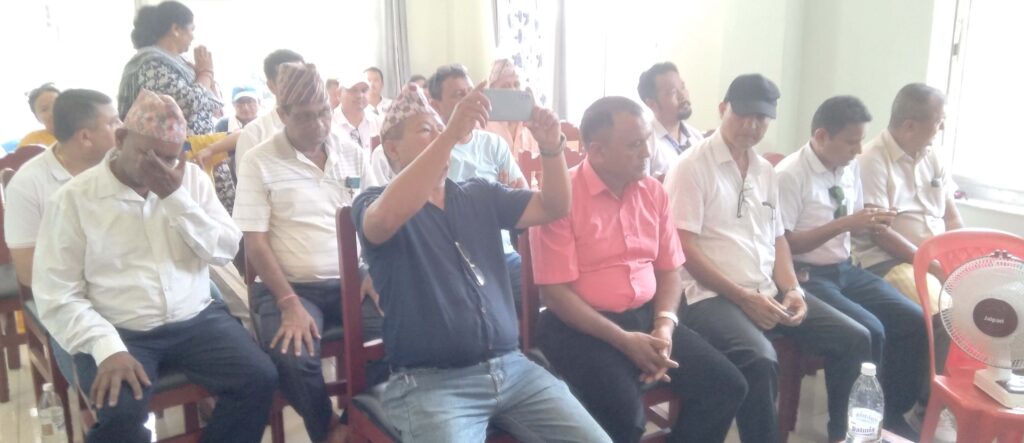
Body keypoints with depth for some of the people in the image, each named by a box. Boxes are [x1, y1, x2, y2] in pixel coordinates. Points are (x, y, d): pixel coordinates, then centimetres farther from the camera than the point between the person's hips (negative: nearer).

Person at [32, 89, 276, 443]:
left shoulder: (191, 178, 7)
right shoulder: (73, 198, -3)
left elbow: (225, 251, 0)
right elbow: (57, 295, -6)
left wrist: (176, 196, -11)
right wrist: (108, 348, -20)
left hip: (197, 320, 3)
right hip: (120, 332, -3)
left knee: (259, 378, -19)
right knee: (120, 413, -31)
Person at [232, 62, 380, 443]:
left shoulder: (353, 154, 9)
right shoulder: (259, 162, -1)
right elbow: (254, 242, -5)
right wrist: (290, 304, -16)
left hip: (353, 282, 3)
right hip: (290, 286, -2)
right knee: (292, 357, -31)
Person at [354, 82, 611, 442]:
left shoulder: (480, 195, 15)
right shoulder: (373, 204, -1)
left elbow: (553, 208, 9)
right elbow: (389, 217, -26)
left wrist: (552, 149, -10)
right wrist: (452, 133, -32)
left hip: (511, 367, 5)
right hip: (429, 381, -4)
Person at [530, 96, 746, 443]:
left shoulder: (653, 191, 7)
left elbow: (669, 268, 12)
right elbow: (555, 292, -15)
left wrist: (664, 325, -7)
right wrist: (623, 340, -19)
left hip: (646, 316, 6)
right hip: (582, 326, -6)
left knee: (727, 386, -5)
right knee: (625, 413, -29)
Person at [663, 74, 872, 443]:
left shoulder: (766, 171, 15)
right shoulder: (691, 168, -7)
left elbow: (778, 239, 19)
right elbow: (684, 249, -13)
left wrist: (792, 290, 0)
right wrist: (743, 296, -16)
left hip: (769, 293, 8)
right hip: (712, 296, -7)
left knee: (854, 340, 1)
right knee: (760, 361, -33)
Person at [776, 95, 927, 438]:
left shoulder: (851, 168, 7)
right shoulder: (789, 175, -16)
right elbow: (785, 243, -18)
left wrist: (869, 222, -4)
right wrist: (845, 224, -23)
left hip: (847, 269, 8)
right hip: (808, 277, -7)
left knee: (913, 320, -7)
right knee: (869, 332, -24)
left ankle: (894, 413, 9)